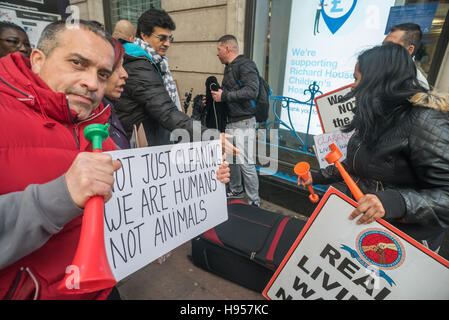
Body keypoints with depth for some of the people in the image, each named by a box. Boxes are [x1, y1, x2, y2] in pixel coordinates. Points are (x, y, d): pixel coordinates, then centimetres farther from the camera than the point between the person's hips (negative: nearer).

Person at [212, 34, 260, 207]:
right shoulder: (229, 68, 19)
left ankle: (254, 202, 5)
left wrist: (224, 96, -20)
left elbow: (252, 91, -25)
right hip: (230, 122, 10)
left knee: (245, 163, -9)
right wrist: (215, 98, 9)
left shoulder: (245, 65, -11)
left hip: (244, 123, -10)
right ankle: (236, 191, 33)